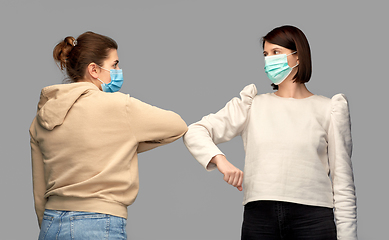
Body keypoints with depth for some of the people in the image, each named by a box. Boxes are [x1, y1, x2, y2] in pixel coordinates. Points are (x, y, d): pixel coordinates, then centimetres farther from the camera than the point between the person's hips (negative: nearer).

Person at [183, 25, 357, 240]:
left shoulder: (328, 110, 9)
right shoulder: (252, 105, 14)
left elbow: (342, 181, 7)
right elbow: (195, 133, 6)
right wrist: (220, 160, -14)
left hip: (312, 218, -1)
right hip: (259, 215, 2)